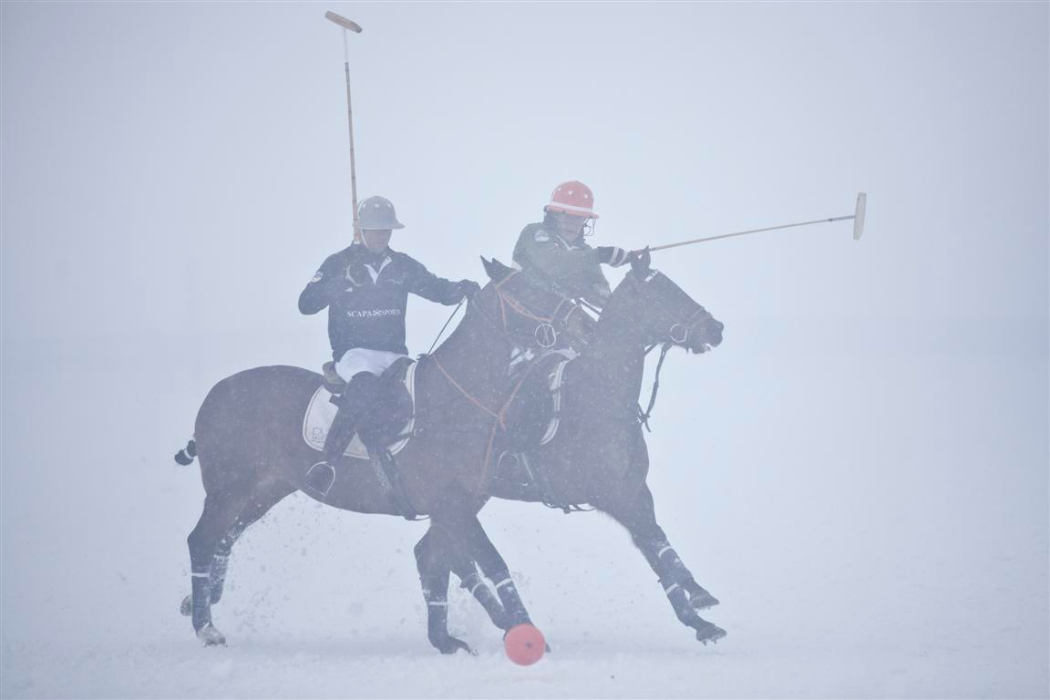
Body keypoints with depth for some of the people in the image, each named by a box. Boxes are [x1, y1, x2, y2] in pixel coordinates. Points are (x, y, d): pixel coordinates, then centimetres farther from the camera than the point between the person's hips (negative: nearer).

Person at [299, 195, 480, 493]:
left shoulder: (403, 266, 11)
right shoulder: (339, 264, 2)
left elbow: (438, 290, 12)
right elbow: (306, 304, -6)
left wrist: (463, 289, -11)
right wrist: (345, 280, -19)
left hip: (394, 354, 4)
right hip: (353, 353, -4)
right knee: (365, 385, -37)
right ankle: (328, 463, -40)